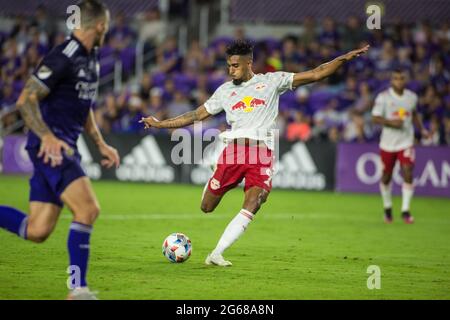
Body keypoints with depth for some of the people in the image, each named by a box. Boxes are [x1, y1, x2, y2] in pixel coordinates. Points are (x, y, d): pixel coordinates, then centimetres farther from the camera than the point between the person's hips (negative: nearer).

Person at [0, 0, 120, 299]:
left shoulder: (90, 57, 16)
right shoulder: (63, 56, -14)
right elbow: (25, 100, -17)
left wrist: (101, 145, 23)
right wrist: (47, 136, -26)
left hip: (65, 146, 9)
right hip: (50, 146, -9)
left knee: (37, 231, 4)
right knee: (88, 209, -19)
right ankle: (78, 289, -14)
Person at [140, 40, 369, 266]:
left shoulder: (271, 81, 10)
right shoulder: (225, 90, 17)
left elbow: (314, 75, 7)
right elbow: (197, 115, 22)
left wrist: (344, 58, -3)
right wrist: (160, 124, 19)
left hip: (262, 152, -2)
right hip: (233, 150, 2)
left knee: (251, 207, -18)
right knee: (207, 207, 0)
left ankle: (216, 254, -13)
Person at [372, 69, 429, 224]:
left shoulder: (412, 97, 4)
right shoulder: (383, 97, -7)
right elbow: (375, 118, -8)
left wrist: (422, 129, 10)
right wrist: (391, 122, -23)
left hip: (406, 143, 1)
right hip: (388, 143, -1)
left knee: (408, 174, -13)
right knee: (386, 177, 9)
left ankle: (405, 210, -5)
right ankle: (387, 208, 31)